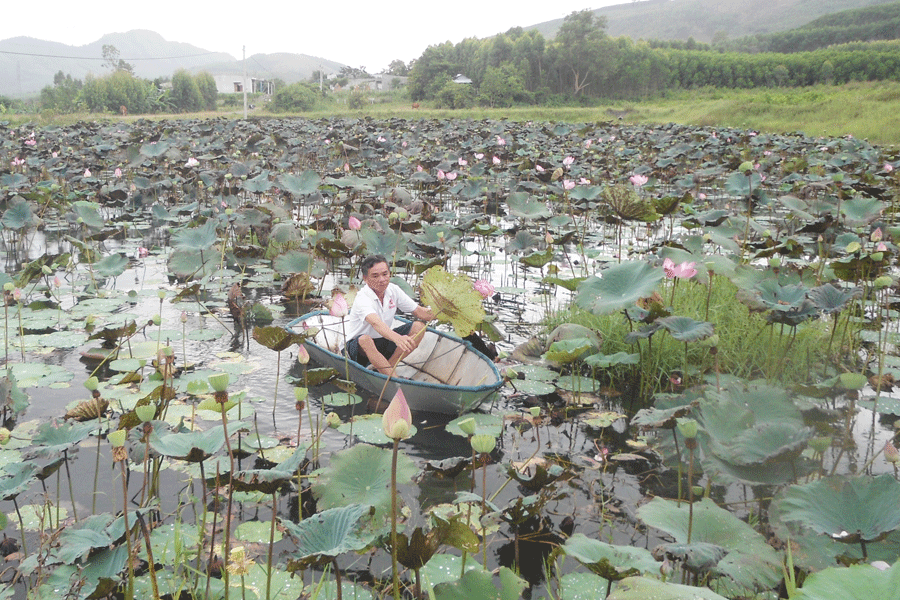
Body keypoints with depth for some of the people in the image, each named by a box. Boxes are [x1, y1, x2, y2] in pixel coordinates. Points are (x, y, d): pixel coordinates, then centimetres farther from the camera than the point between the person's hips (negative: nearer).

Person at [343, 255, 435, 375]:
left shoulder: (393, 290, -4)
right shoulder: (362, 298, -25)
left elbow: (420, 312, -2)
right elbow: (376, 323, -45)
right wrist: (397, 338, -64)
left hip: (383, 344, 7)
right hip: (358, 347, -7)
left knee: (418, 327, -11)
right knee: (365, 339, -40)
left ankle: (381, 367, -19)